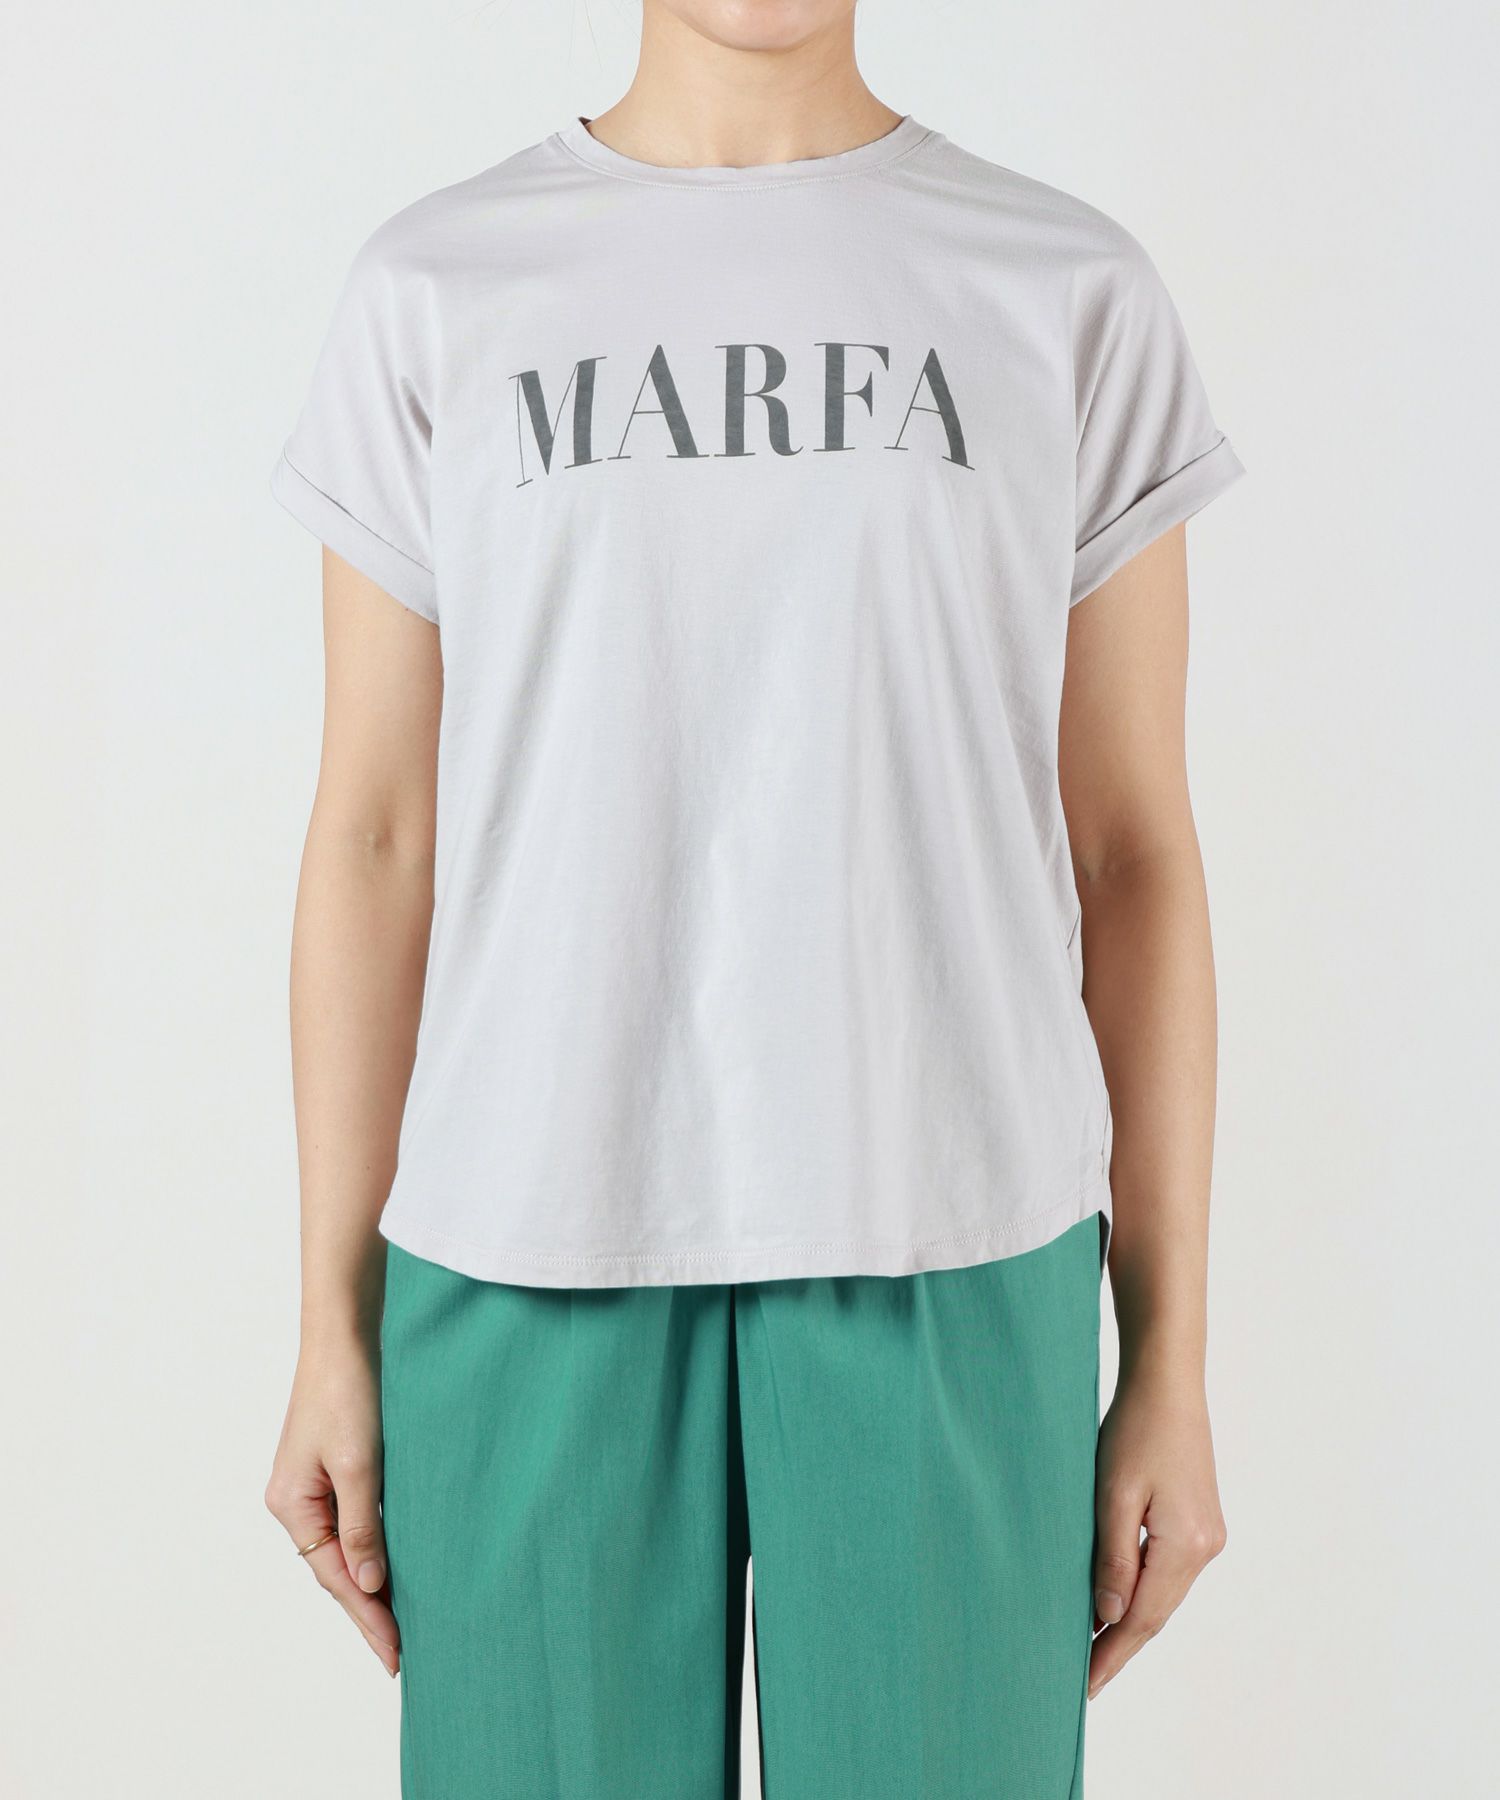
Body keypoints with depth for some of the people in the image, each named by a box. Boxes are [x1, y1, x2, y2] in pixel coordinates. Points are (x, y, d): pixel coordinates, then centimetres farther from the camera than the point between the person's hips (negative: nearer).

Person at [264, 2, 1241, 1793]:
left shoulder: (1076, 297, 5)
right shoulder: (434, 293, 5)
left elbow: (1131, 850, 4)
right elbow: (375, 837, 4)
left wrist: (1171, 1365, 3)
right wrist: (333, 1337, 3)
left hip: (953, 1249, 0)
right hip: (529, 1258, 0)